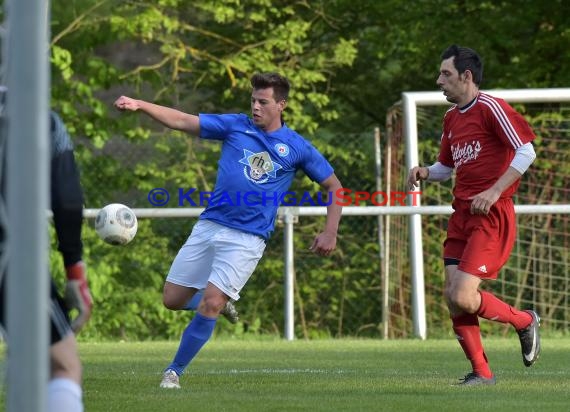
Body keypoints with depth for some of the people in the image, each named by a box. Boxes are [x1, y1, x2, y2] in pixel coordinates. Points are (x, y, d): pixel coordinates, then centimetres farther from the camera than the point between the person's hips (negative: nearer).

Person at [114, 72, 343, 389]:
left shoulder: (297, 148, 3)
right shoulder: (235, 126, 5)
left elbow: (333, 186, 12)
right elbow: (184, 122, -2)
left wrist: (330, 233, 2)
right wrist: (140, 105, -16)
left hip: (247, 238, -3)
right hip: (209, 227, 3)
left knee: (209, 305, -15)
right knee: (172, 300, 3)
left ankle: (174, 372, -1)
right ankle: (223, 297, 34)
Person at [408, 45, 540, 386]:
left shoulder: (490, 108, -10)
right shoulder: (452, 118, 16)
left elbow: (527, 152, -15)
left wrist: (494, 192, -20)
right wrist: (425, 173, 5)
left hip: (491, 216, -8)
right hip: (462, 213, 8)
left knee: (464, 298, -16)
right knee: (453, 298, -1)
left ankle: (525, 321, 9)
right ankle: (482, 372, 10)